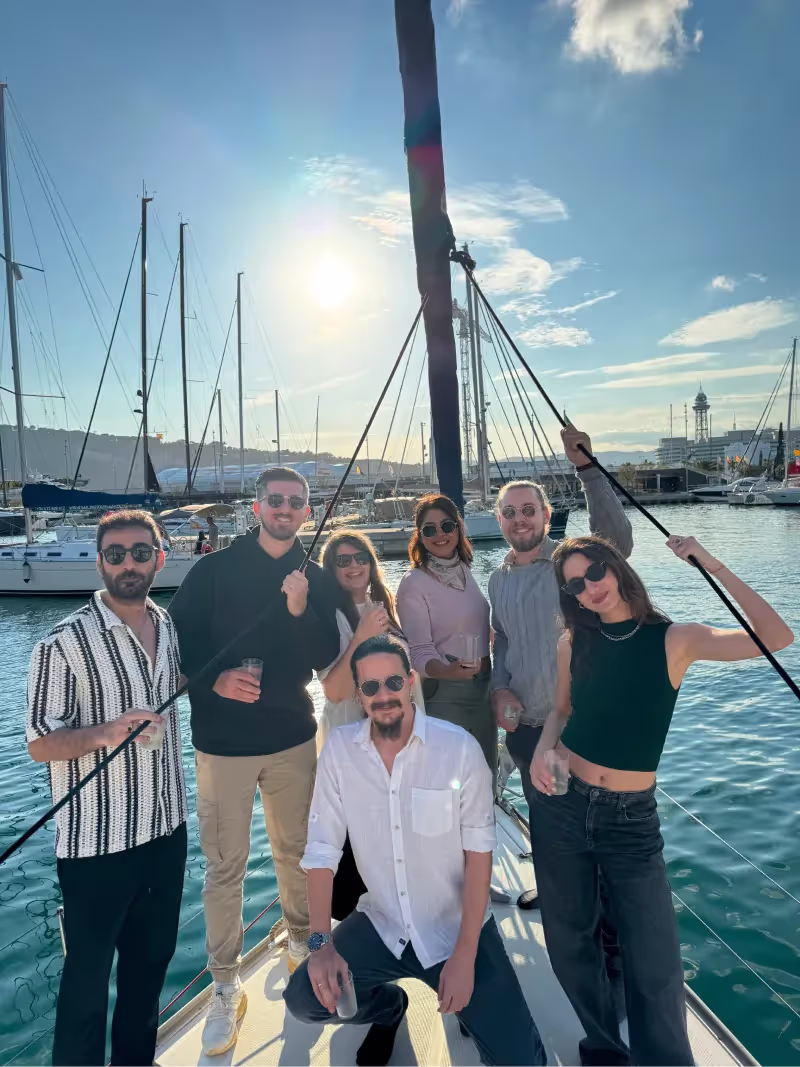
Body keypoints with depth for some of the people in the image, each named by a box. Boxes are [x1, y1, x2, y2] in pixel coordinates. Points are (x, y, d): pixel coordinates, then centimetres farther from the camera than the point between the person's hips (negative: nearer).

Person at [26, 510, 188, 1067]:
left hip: (167, 830, 6)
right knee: (88, 974, 11)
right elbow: (41, 744, -13)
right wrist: (103, 733, -30)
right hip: (98, 843, -6)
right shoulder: (66, 642, -17)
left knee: (152, 959, 22)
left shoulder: (169, 627, 2)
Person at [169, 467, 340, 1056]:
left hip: (294, 738, 2)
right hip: (224, 741, -2)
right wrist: (215, 680, -20)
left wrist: (300, 609, -19)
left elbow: (325, 659, -3)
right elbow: (177, 640, -4)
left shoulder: (317, 581, 3)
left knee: (296, 851, 16)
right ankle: (226, 988, 24)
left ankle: (301, 942, 41)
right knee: (226, 867, 5)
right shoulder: (215, 569, -4)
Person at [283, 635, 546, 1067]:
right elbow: (323, 848, -7)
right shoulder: (339, 748, -12)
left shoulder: (459, 748, -21)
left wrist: (464, 955, -16)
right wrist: (320, 942, -14)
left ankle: (463, 1003, 24)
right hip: (381, 925, 3)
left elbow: (478, 852, -15)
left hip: (455, 927, -2)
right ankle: (388, 1007, 21)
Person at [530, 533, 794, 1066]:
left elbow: (777, 638, -19)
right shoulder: (573, 642, -2)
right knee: (569, 942, 16)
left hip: (632, 819, -2)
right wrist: (543, 751, -9)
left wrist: (713, 566, -21)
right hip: (562, 807, 3)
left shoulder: (675, 640, -9)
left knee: (657, 966, -1)